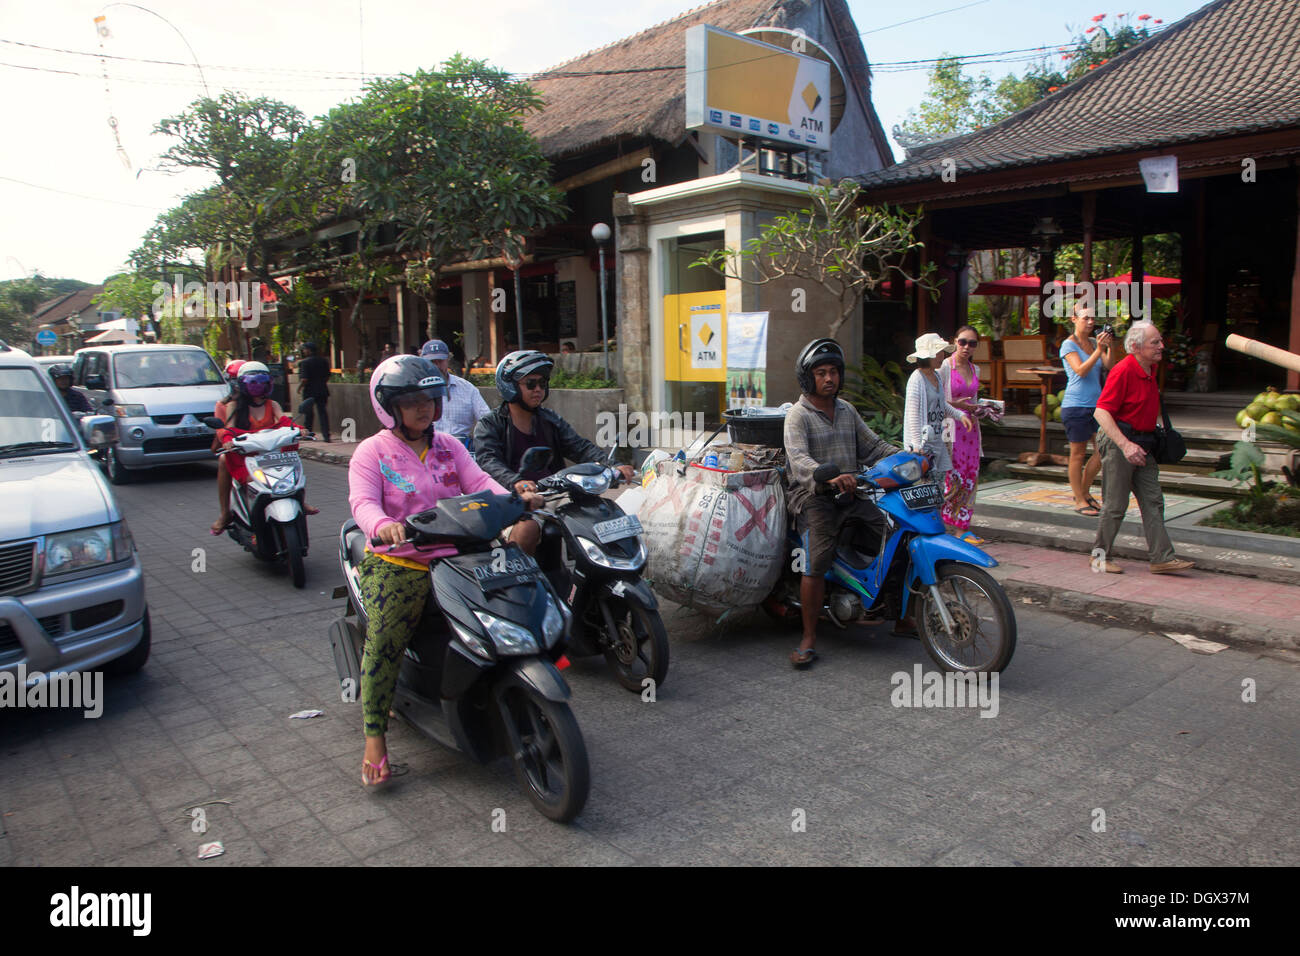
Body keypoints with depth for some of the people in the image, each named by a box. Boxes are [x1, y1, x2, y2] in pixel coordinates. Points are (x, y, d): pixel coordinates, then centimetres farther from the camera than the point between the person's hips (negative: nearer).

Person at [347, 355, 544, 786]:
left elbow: (478, 481, 3)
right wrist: (382, 525, -37)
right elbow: (363, 501, -14)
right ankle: (375, 737, -4)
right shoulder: (372, 452, 1)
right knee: (385, 637, -20)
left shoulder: (448, 447, 15)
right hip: (396, 562, -4)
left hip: (453, 556, 5)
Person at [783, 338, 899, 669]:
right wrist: (829, 477, -40)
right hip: (814, 498, -6)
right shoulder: (798, 415, -5)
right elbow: (798, 459, -21)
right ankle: (809, 638, -10)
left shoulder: (847, 410, 17)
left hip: (852, 494, 6)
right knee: (817, 564, -22)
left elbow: (872, 446, 20)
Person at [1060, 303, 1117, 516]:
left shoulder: (1094, 342, 14)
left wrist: (1110, 347, -12)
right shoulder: (1068, 345, -5)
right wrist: (1098, 350, -25)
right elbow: (1081, 370, -17)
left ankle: (1084, 491, 21)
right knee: (1078, 454, 0)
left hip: (1096, 403, 6)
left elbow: (1109, 366, 2)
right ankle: (1080, 501, 9)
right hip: (1075, 405, -6)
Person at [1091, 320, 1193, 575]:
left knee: (1153, 501, 6)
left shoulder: (1151, 369, 10)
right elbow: (1101, 412, -24)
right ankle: (1100, 555, 12)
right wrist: (1125, 445, -30)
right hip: (1118, 442, -9)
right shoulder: (1123, 370, -17)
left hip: (1143, 444, 9)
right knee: (1116, 504, -2)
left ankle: (1162, 558, 9)